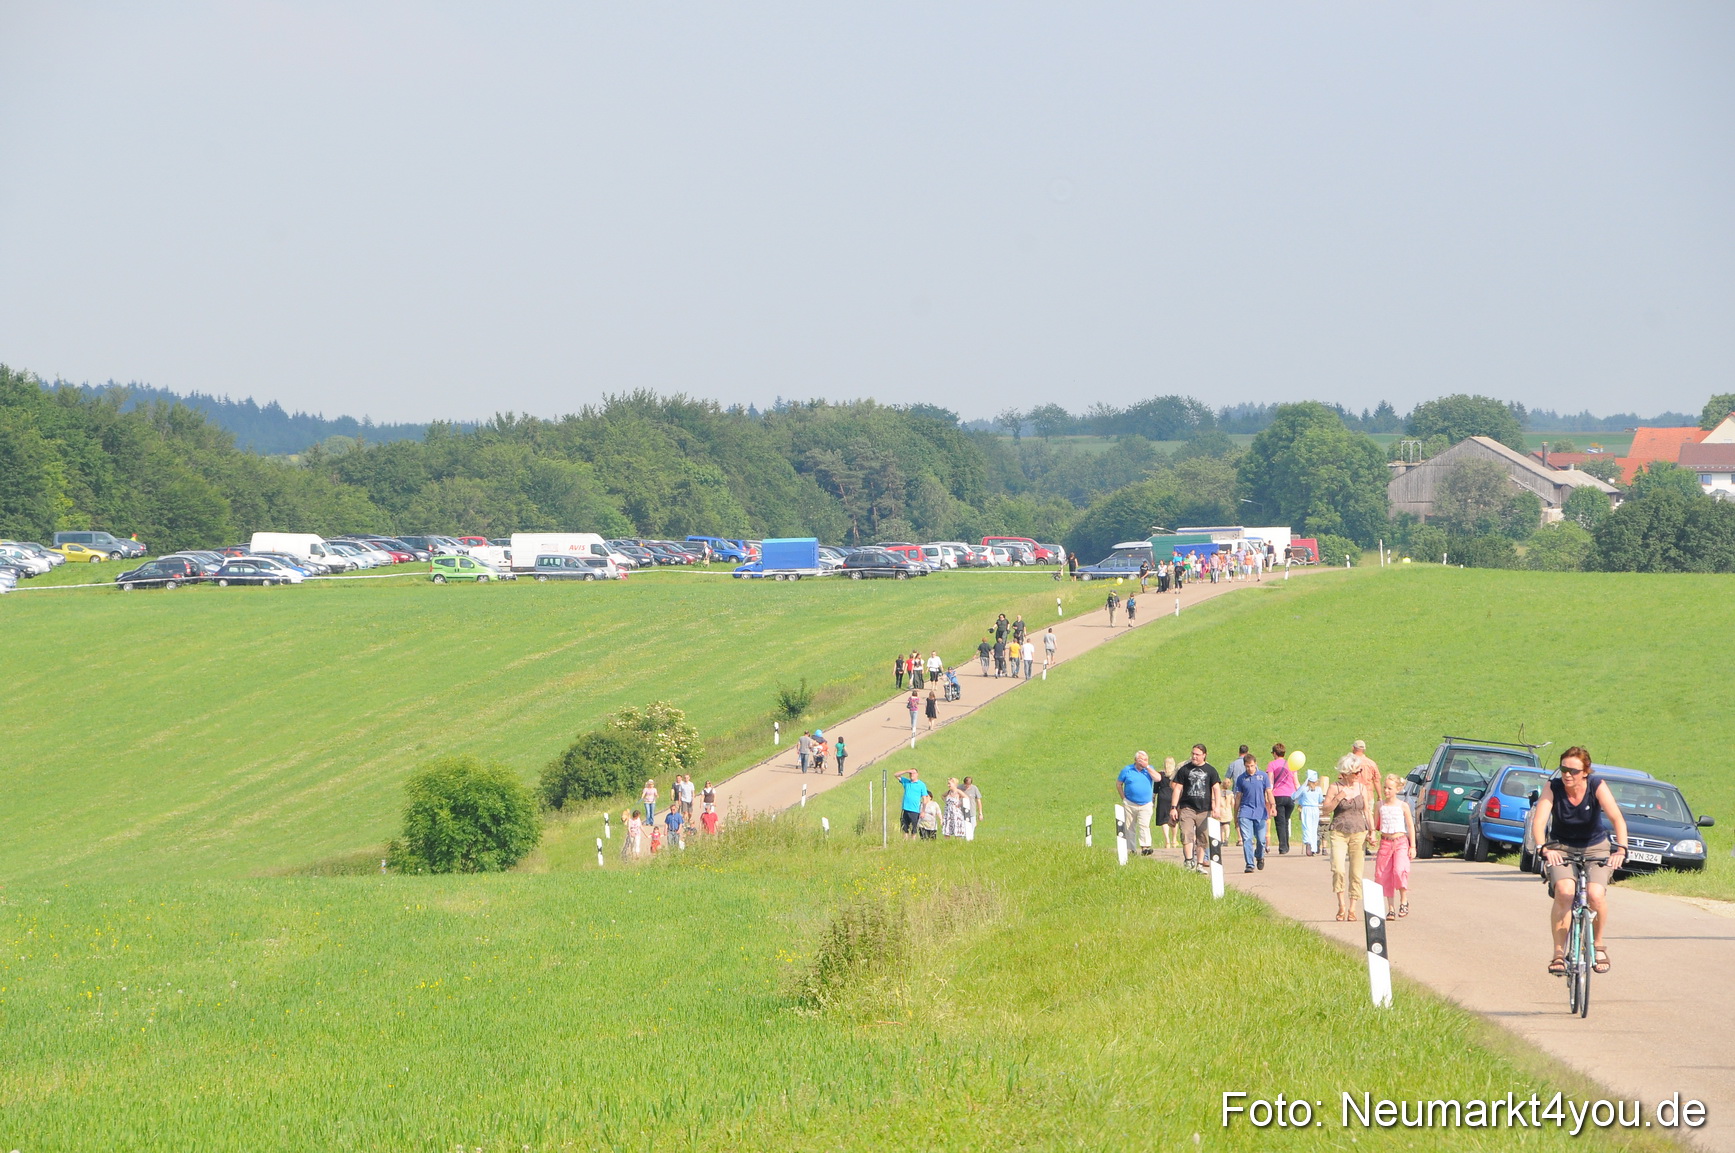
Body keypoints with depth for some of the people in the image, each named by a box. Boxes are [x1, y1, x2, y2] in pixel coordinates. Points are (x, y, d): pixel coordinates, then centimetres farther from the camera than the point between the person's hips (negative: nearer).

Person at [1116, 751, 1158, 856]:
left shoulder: (1149, 769, 6)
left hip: (1146, 804, -1)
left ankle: (1145, 848, -24)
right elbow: (1118, 784, 12)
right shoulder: (1127, 770, 4)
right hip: (1130, 804, 1)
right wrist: (1123, 798, 4)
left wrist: (1147, 767, -13)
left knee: (1144, 825, -17)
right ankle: (1131, 850, 10)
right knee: (1130, 827, 3)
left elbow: (1157, 779, -11)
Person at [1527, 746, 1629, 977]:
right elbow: (1538, 822, -26)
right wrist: (1544, 849, -45)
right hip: (1562, 848, 0)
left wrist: (1621, 849, -44)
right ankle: (1559, 953, -20)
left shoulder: (1597, 786, -18)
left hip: (1595, 848, 0)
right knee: (1564, 892, -29)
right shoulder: (1553, 787, -16)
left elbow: (1617, 819, -27)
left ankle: (1598, 944, 2)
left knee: (1595, 895, -26)